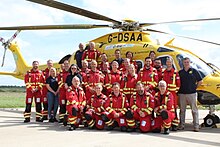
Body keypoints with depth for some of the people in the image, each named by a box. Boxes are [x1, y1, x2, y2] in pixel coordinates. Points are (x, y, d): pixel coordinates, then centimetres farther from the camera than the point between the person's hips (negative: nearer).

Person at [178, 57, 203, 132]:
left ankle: (196, 126, 1)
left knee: (194, 110, -2)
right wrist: (179, 89, 5)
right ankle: (181, 125, 17)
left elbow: (200, 81, 6)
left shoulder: (194, 71, 3)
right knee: (182, 110, 9)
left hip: (192, 93, -3)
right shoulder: (180, 72, 10)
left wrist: (195, 87, 0)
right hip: (182, 94, 3)